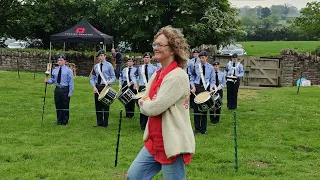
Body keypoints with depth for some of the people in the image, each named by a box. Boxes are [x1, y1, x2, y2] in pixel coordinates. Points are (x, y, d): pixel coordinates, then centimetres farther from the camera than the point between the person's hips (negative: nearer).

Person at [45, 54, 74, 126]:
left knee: (65, 106, 2)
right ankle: (59, 121, 20)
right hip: (57, 89, 4)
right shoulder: (55, 70, 10)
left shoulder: (68, 70, -3)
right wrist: (48, 81, -10)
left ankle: (65, 122, 12)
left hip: (65, 90, -4)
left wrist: (70, 92, -9)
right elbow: (52, 79, 12)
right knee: (58, 106, 10)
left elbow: (71, 82, -4)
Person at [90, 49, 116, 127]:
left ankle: (105, 123, 4)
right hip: (97, 87, 4)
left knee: (105, 106, -2)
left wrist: (109, 82, -20)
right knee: (98, 105, 7)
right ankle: (99, 123, 15)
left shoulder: (109, 65, 0)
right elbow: (92, 78, 11)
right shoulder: (96, 66, 11)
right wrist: (94, 87, -3)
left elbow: (113, 77, 1)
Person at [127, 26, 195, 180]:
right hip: (155, 141, 9)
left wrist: (144, 102, 0)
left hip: (173, 143, -9)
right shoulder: (157, 74, 10)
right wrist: (148, 103, -10)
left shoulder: (177, 76, -18)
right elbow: (145, 107, 12)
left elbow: (154, 108, -21)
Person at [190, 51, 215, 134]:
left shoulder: (210, 67, 3)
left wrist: (211, 87, -11)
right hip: (197, 88, 0)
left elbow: (212, 80, 6)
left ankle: (203, 129, 14)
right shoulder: (196, 66, 1)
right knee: (196, 109, 2)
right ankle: (197, 128, 11)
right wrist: (193, 87, -10)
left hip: (206, 88, 0)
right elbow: (192, 78, 5)